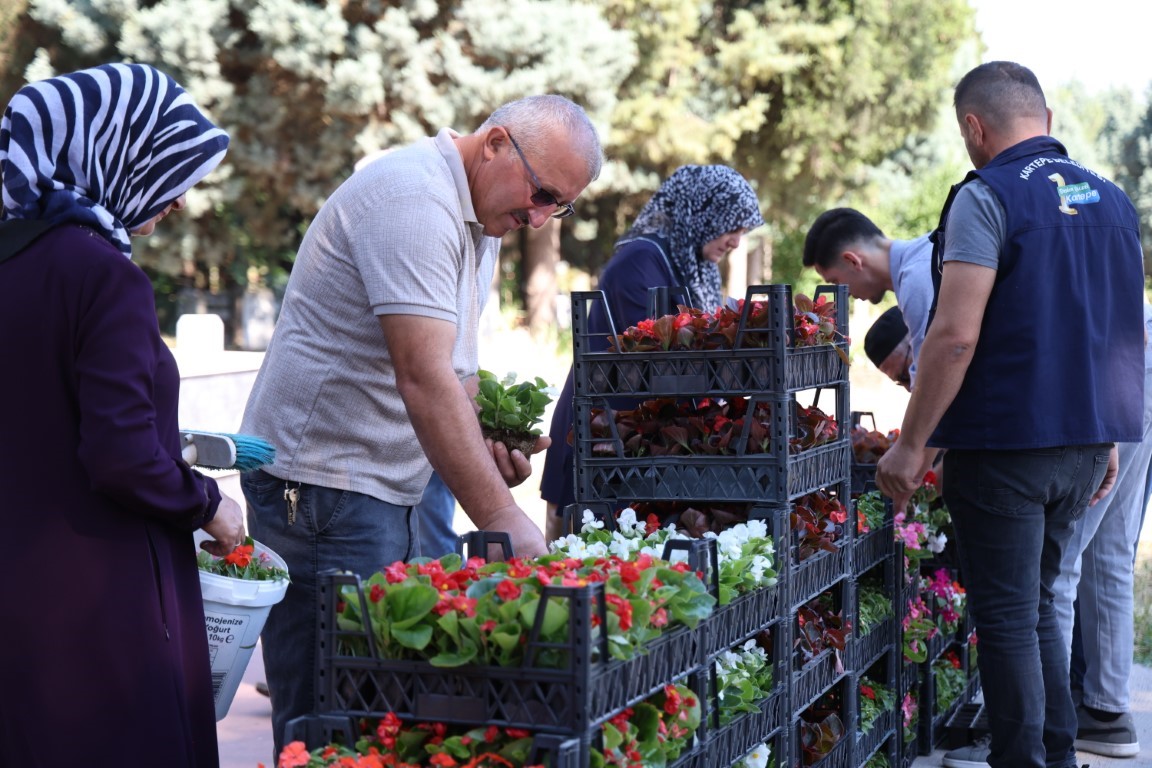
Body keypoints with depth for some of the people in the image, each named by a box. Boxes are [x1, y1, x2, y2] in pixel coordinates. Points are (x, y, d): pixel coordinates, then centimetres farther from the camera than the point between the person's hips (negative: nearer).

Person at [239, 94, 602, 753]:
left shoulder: (480, 220, 14)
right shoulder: (413, 199, -19)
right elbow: (423, 378, -27)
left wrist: (487, 444, 6)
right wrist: (501, 517, -30)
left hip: (389, 485, 10)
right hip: (324, 481, -10)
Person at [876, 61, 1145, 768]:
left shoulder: (987, 197, -12)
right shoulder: (1113, 200, 11)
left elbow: (956, 334, -19)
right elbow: (1130, 334, 16)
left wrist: (912, 445, -14)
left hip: (1005, 442, -7)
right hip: (1086, 444, 8)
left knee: (1007, 616, 2)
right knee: (1038, 604, 20)